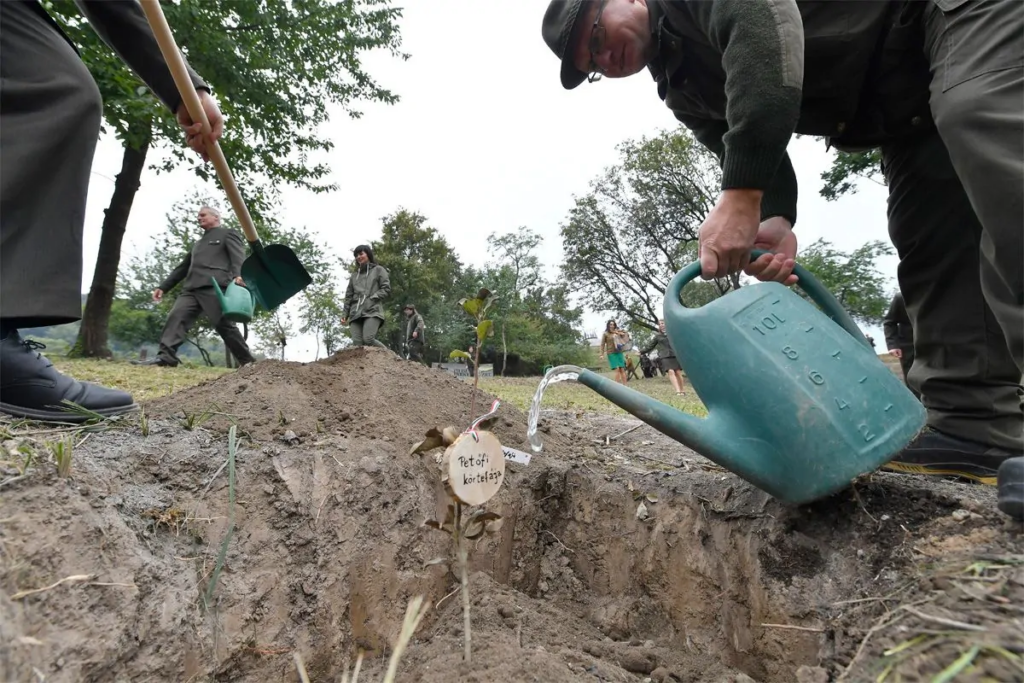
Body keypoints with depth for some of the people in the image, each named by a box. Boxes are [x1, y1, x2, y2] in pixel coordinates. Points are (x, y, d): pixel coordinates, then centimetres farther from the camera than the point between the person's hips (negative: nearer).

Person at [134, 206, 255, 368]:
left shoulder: (228, 234, 14)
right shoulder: (198, 243, 38)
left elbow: (238, 257, -5)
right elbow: (183, 267, 36)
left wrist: (238, 276, -26)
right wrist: (163, 287, 27)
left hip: (214, 286, -7)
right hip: (191, 288, 7)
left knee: (224, 325, -12)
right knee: (176, 317, -12)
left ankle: (246, 361, -8)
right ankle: (165, 356, -21)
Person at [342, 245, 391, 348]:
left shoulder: (378, 270, 15)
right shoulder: (354, 275, 27)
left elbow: (386, 288, 5)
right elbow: (349, 296, 24)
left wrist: (372, 298, -9)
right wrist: (345, 314, 13)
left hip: (372, 311, -5)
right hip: (355, 313, 5)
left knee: (368, 339, -24)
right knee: (357, 343, -14)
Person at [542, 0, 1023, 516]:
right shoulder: (683, 90, 7)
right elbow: (748, 157, -2)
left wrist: (740, 199, -40)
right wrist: (773, 224, -26)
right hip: (905, 108, 8)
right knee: (931, 241, -3)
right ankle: (976, 427, -4)